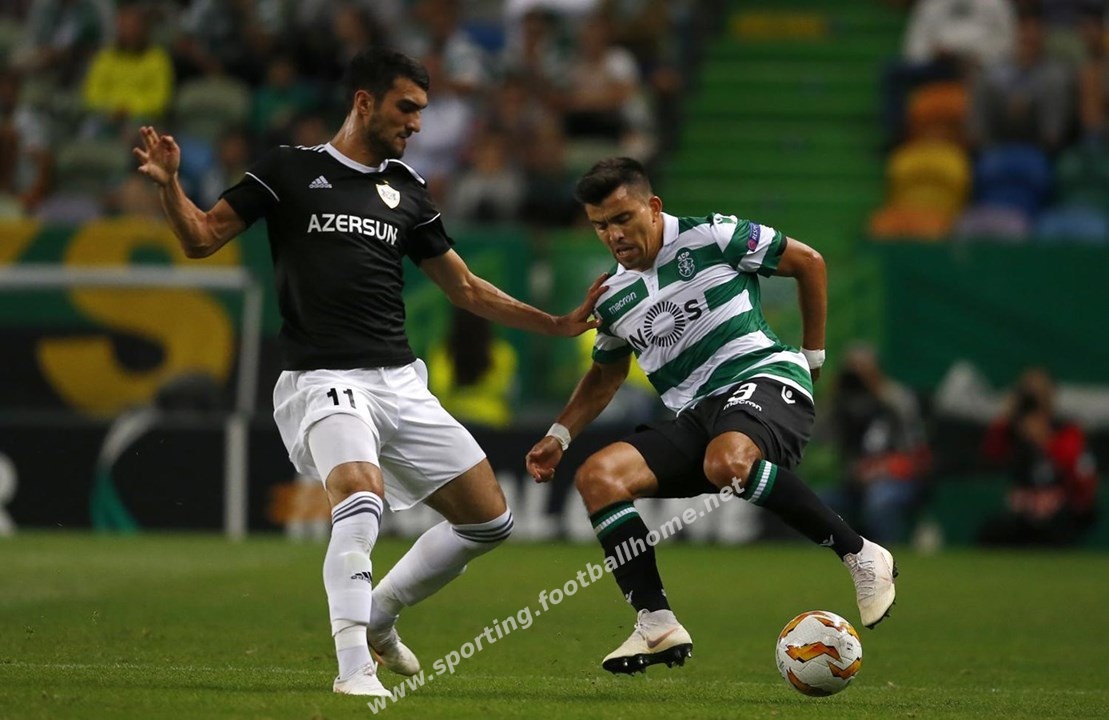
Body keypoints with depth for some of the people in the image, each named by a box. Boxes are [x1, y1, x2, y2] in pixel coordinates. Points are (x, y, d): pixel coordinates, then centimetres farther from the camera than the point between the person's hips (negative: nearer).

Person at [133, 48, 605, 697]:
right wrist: (169, 183, -18)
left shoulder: (408, 191, 15)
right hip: (323, 380, -6)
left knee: (490, 519, 5)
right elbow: (201, 238, 1)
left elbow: (466, 288, 23)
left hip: (401, 382, 6)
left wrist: (558, 324, 17)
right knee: (362, 499, -32)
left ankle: (378, 614, 23)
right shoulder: (291, 170, 3)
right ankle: (354, 666, -27)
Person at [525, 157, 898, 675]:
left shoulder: (711, 238, -3)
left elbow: (808, 262, 7)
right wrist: (559, 437, 20)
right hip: (694, 416, 7)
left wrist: (815, 356, 9)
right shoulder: (613, 298, 15)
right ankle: (657, 623, -17)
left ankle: (860, 555, -27)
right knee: (596, 476, -14)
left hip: (766, 379, -7)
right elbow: (606, 374, 33)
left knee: (726, 463, -40)